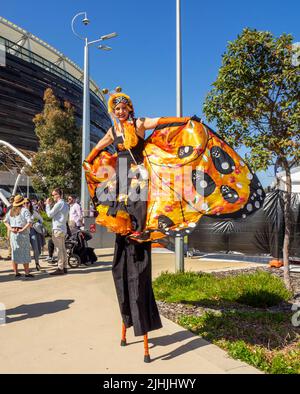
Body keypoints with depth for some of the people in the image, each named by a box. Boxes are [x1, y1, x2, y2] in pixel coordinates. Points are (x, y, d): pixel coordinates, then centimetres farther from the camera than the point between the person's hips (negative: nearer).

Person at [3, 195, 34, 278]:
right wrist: (22, 229, -14)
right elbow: (29, 222, -19)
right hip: (23, 234, -5)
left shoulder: (11, 211, 10)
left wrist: (10, 229, -2)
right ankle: (27, 273, 4)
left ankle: (16, 272, 17)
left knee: (14, 252, 11)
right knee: (25, 253, 2)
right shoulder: (25, 210, -8)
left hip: (13, 234, 5)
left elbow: (5, 221, 8)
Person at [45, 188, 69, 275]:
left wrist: (48, 204, 2)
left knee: (59, 249, -6)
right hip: (63, 229, 9)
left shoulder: (58, 204, -14)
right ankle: (64, 267, 15)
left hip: (57, 229, -9)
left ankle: (60, 269, -2)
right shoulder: (65, 204, 15)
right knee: (63, 249, 11)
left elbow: (49, 214, -11)